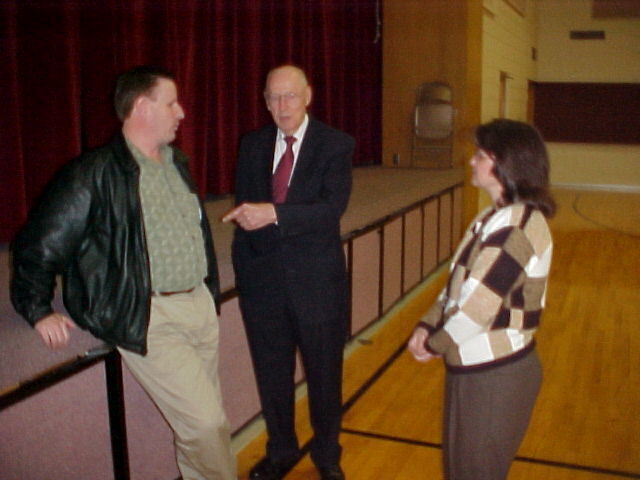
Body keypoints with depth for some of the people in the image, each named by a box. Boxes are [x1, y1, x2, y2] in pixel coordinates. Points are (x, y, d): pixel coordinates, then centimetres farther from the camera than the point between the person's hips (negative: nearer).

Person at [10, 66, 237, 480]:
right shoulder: (95, 174, -11)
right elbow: (38, 245, -6)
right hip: (149, 318, -7)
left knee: (204, 417, 14)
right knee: (205, 420, -7)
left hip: (200, 304, 7)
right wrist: (39, 312, -2)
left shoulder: (176, 163, 12)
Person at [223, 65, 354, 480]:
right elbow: (243, 213, 10)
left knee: (324, 372, 12)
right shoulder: (252, 146, 6)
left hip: (317, 279, -3)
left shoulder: (336, 145, -5)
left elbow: (332, 208, -19)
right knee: (271, 374, 14)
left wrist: (274, 214, -30)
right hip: (263, 280, 3)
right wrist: (243, 269, 6)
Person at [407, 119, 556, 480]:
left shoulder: (515, 226, -23)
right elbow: (460, 283, 9)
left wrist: (436, 344, -10)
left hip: (494, 374, -9)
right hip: (479, 367, 9)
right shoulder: (499, 215, 8)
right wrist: (428, 325, -3)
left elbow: (478, 305, -25)